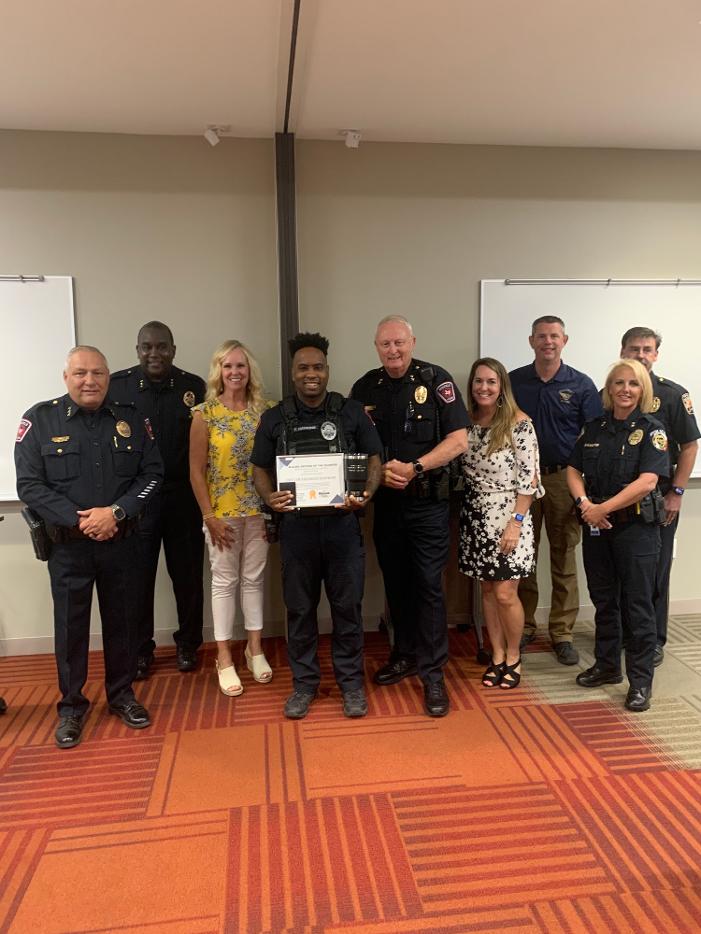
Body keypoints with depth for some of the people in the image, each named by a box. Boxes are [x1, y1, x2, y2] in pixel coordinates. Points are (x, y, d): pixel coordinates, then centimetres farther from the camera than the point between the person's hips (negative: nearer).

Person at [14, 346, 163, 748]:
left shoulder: (131, 419, 2)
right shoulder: (40, 420, -4)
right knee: (71, 626, 8)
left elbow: (152, 473, 0)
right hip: (68, 546, -2)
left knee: (123, 620, 13)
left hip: (121, 543, 2)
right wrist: (79, 520, -17)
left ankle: (122, 694, 32)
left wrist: (116, 512, -14)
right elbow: (30, 484, -7)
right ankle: (72, 707, 27)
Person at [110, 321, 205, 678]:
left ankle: (187, 644, 29)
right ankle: (140, 649, 25)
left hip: (183, 497, 1)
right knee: (138, 576, 8)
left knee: (187, 574, 11)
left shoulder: (194, 387, 1)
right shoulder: (118, 385, 0)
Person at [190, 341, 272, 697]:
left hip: (258, 510, 2)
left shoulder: (263, 412, 2)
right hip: (222, 512, -2)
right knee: (225, 580, 7)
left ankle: (255, 648, 27)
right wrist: (209, 516, -9)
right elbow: (196, 471, -5)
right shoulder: (205, 414, -5)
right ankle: (224, 658, 19)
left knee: (254, 578, 11)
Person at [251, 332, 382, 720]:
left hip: (342, 523, -1)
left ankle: (351, 681, 24)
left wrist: (366, 493, -16)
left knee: (347, 605, 8)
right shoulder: (274, 419, 6)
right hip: (296, 524, 1)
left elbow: (374, 460, 4)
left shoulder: (351, 412, 3)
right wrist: (269, 497, -13)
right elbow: (260, 468, 8)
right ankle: (304, 682, 27)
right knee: (300, 608, 11)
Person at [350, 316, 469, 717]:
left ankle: (433, 673, 12)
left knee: (429, 586, -1)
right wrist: (381, 471, -11)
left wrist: (414, 468, -19)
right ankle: (405, 656, 32)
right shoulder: (365, 388, 5)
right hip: (385, 502, 4)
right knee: (396, 583, 15)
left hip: (428, 503, -4)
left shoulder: (437, 380, -6)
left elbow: (458, 441, -10)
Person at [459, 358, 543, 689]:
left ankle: (513, 658, 20)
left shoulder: (519, 423, -10)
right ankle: (497, 656, 25)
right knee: (487, 590, 11)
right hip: (475, 518, 5)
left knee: (505, 594, -2)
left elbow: (529, 478, -12)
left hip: (509, 517, -4)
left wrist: (516, 522, -15)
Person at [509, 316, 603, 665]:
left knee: (564, 557, 5)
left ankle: (562, 632, 16)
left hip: (564, 480, -1)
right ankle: (524, 626, 21)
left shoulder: (581, 385, 2)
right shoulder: (513, 381, 4)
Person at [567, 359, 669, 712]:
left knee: (636, 603, 1)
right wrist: (584, 503, -12)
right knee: (603, 599, 15)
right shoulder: (594, 427, 8)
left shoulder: (651, 429, -6)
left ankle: (640, 680, 13)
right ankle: (607, 665, 31)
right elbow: (573, 471, 6)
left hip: (636, 526, -4)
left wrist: (603, 508, -18)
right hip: (596, 526, 5)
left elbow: (647, 481, -17)